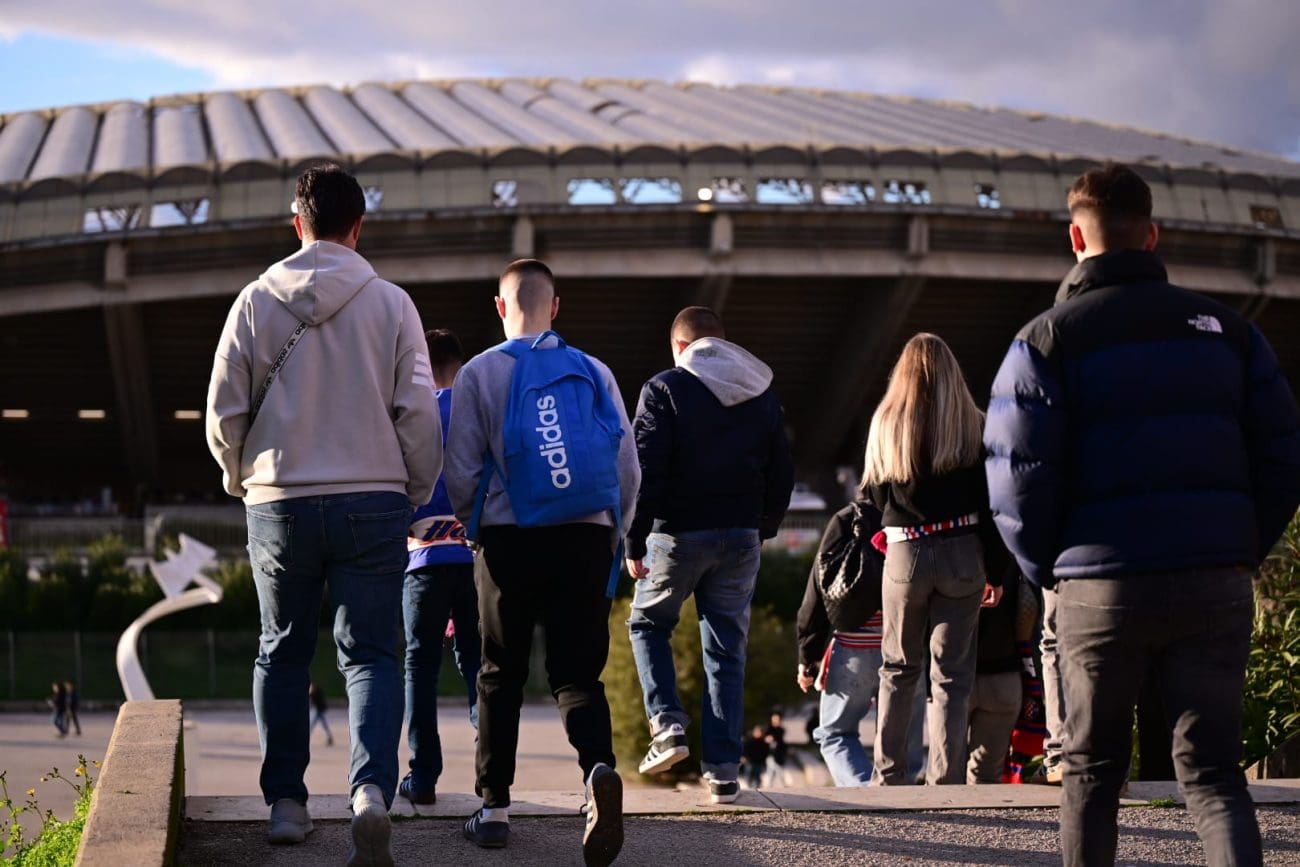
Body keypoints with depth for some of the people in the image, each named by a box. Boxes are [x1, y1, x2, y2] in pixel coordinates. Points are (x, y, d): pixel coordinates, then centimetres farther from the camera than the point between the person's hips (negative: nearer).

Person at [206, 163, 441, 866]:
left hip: (278, 503, 1)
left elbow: (224, 412, 4)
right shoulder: (391, 304, -2)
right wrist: (416, 492, 13)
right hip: (372, 502, -1)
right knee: (370, 654, 2)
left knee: (282, 652, 15)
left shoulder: (256, 301, 0)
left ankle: (285, 802, 17)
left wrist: (241, 478, 22)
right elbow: (417, 413, -1)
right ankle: (372, 788, -19)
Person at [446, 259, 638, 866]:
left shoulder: (479, 373, 1)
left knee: (501, 677, 12)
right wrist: (612, 536, 21)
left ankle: (495, 808, 15)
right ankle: (599, 765, -24)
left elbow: (460, 474, -1)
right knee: (578, 673, 5)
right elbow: (628, 469, 7)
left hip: (509, 540, -1)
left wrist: (474, 525, 18)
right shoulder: (594, 373, 7)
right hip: (587, 539, 1)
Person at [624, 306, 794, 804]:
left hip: (678, 533, -4)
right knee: (727, 649, 7)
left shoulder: (664, 390, -5)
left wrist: (635, 542, -8)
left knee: (648, 623, 18)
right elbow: (781, 473, 12)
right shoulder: (762, 394, 11)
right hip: (740, 537, 4)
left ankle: (667, 725, -1)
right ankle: (723, 771, 3)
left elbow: (645, 471, -11)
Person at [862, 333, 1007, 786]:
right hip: (961, 554, -1)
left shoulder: (885, 423, 2)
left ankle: (887, 775, 13)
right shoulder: (971, 425, -2)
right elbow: (990, 500, -3)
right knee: (952, 673, 3)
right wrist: (995, 571, 2)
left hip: (904, 553, 1)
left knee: (898, 668, 15)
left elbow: (872, 494, 7)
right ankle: (945, 782, 0)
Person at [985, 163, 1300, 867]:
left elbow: (1017, 480, -8)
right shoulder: (1224, 329, 10)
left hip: (1102, 587, -2)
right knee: (1212, 770, 7)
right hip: (1217, 584, 2)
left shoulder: (1047, 339, 0)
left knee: (1091, 770, 14)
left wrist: (1047, 570, 7)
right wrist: (1243, 550, 14)